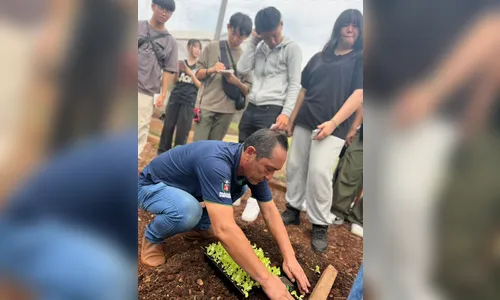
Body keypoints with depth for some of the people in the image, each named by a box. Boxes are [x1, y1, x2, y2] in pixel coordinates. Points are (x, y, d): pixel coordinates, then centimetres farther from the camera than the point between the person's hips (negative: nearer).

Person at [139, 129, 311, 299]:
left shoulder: (253, 165, -13)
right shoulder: (216, 162, -40)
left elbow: (270, 212, -8)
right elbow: (224, 230, -46)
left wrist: (289, 257, -17)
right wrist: (266, 279, -38)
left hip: (188, 186, 7)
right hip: (152, 186, -6)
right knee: (189, 212, -37)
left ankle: (200, 225, 12)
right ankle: (152, 238, -4)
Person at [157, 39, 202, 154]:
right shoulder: (181, 63, 10)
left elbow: (200, 85, -2)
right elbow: (174, 81, 12)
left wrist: (191, 74, -14)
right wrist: (178, 71, -6)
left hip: (188, 101, -2)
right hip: (175, 97, 3)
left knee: (182, 130, -4)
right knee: (168, 125, 3)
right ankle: (162, 151, 15)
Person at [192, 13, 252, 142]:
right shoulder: (212, 46, 4)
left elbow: (247, 90, 5)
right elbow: (198, 74, 6)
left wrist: (237, 82, -15)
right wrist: (211, 70, -14)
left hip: (227, 111, 1)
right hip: (205, 106, -1)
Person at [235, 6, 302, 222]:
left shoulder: (292, 48, -1)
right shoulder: (259, 48, 14)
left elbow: (294, 84, -6)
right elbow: (242, 69, 3)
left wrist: (286, 112, -15)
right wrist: (253, 42, 2)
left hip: (272, 110, -5)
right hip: (251, 108, 6)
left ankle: (255, 199, 12)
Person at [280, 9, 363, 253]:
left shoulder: (360, 59, 5)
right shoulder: (319, 58, 16)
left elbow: (358, 94, -7)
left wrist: (333, 122, -18)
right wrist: (291, 119, 12)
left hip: (332, 126, -5)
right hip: (304, 122, 5)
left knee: (319, 172, -12)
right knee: (294, 166, 6)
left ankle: (320, 225, 4)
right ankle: (293, 210, 24)